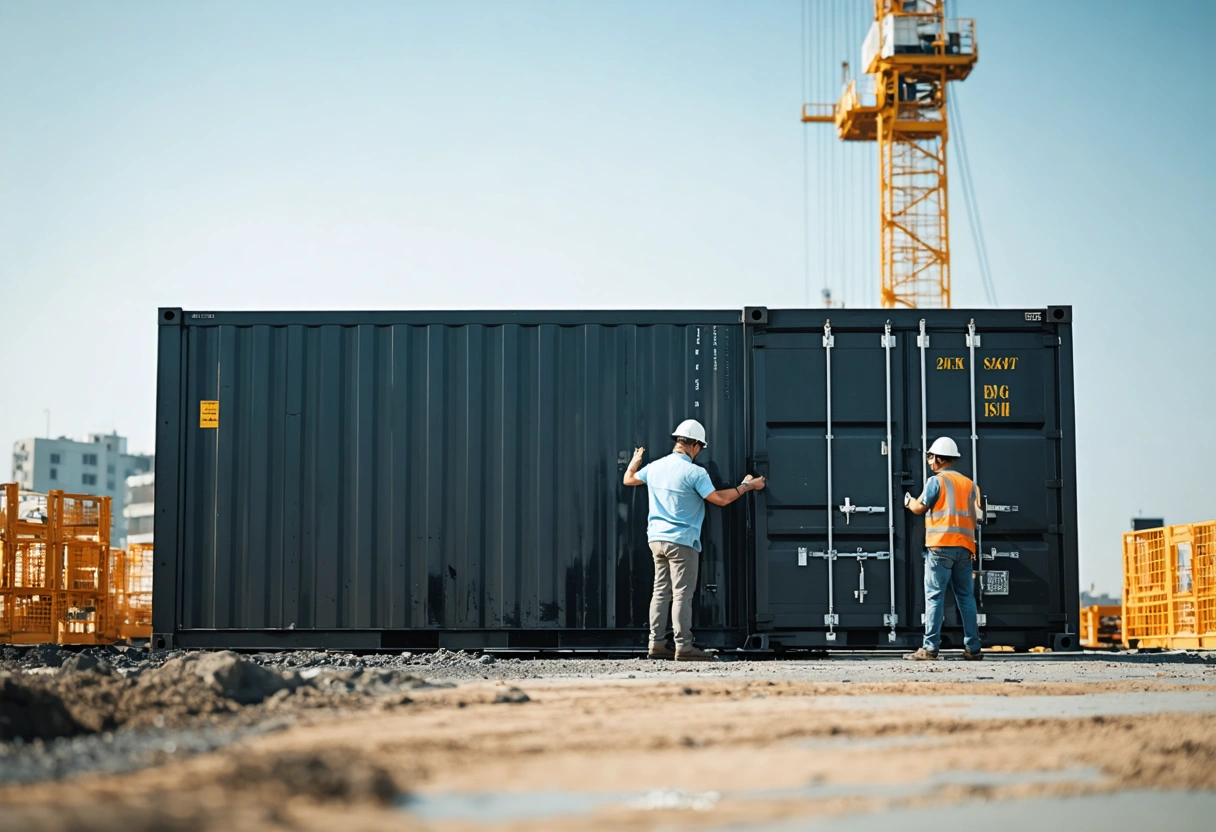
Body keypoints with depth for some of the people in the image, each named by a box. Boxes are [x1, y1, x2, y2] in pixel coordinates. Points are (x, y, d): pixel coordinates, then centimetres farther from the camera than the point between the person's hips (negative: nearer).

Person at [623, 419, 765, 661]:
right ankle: (683, 646, -5)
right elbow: (720, 499, -14)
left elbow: (629, 479, 24)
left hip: (656, 538, 7)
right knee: (682, 594, -5)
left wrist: (635, 460, 45)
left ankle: (657, 643, 12)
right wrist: (746, 486, 0)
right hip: (681, 541, -7)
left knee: (661, 591, 11)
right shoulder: (694, 472, -14)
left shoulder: (654, 467, 7)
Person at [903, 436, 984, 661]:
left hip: (940, 545, -6)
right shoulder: (968, 483, 15)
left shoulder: (936, 481, -3)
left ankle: (930, 648, -10)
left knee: (934, 596, -6)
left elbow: (920, 508, 1)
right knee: (966, 596, 8)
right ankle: (972, 648, 5)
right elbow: (976, 516, 12)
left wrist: (909, 501, 20)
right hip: (964, 546, 6)